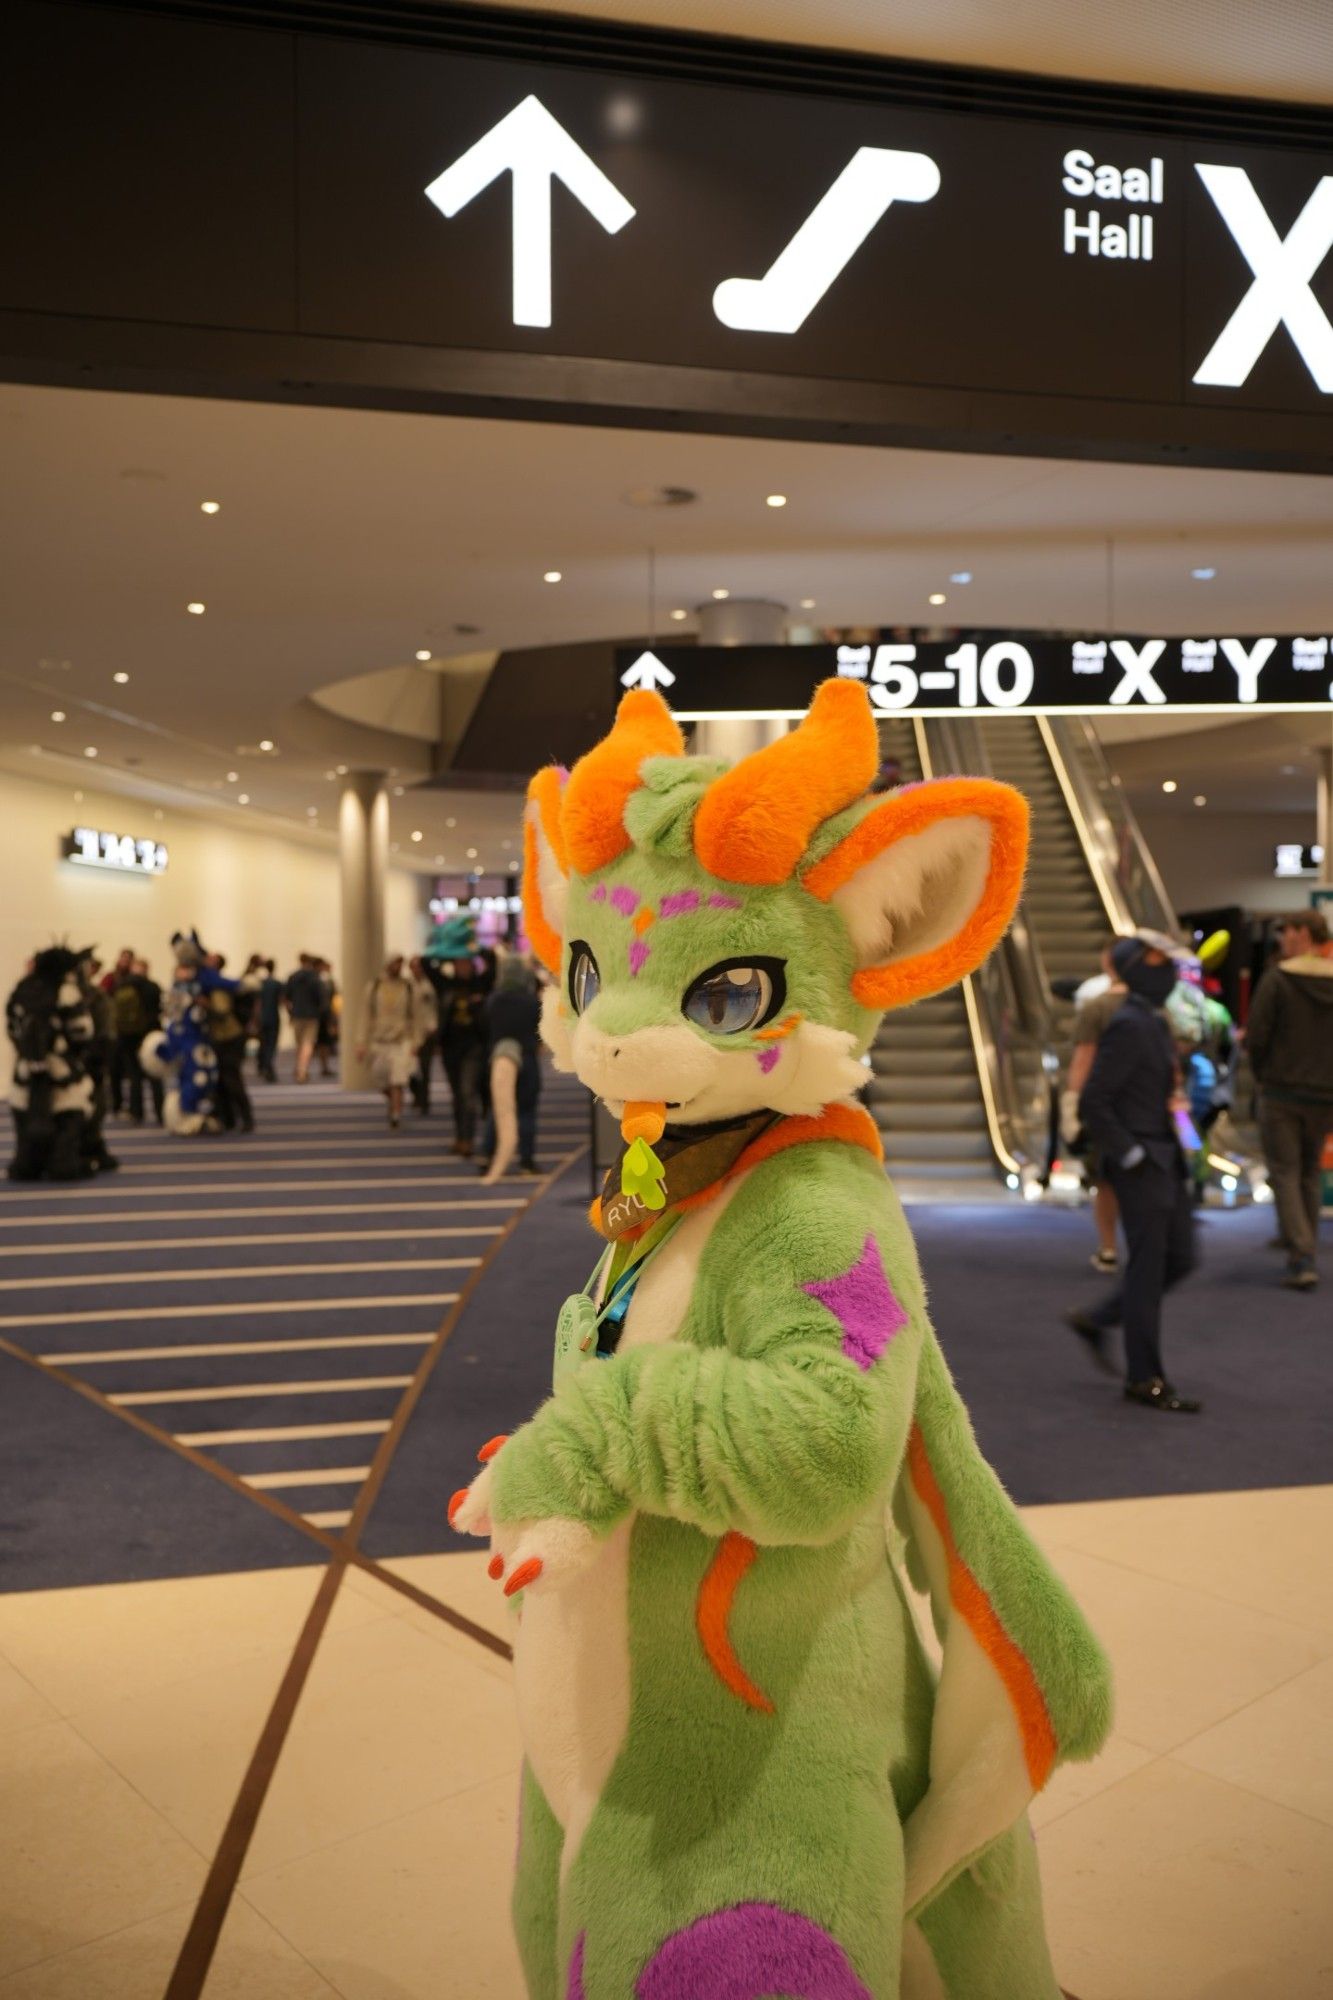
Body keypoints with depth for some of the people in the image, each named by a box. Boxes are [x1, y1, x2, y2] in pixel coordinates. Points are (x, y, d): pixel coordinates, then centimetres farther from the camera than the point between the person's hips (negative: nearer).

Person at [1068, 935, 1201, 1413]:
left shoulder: (1154, 1021, 12)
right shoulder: (1127, 1025, -17)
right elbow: (1092, 1104, -21)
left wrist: (1174, 1149, 17)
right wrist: (1129, 1155, -18)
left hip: (1166, 1160, 9)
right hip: (1140, 1165, -9)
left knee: (1180, 1258, 15)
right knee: (1148, 1269, 0)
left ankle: (1096, 1321, 27)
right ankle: (1144, 1378, 12)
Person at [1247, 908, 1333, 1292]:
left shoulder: (1277, 980, -12)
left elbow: (1255, 1037, -13)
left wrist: (1263, 1074, 5)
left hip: (1281, 1091, -4)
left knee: (1285, 1172, 3)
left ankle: (1301, 1259, -5)